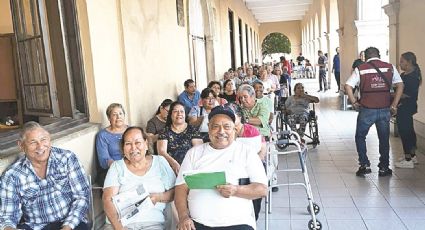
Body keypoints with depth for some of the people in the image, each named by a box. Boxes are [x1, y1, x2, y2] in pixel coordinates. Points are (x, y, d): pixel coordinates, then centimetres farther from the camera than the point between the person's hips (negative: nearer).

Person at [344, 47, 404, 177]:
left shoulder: (360, 69, -1)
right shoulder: (390, 67, 5)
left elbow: (348, 86, -11)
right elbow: (400, 85, 0)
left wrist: (354, 103, -2)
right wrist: (394, 105, 2)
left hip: (366, 110, -2)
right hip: (385, 110, 2)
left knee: (360, 137, 16)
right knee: (384, 139, 15)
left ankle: (364, 165, 12)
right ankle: (384, 168, 22)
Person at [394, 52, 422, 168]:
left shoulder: (413, 77, -16)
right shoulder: (404, 75, 11)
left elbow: (411, 94, -22)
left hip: (406, 107, -10)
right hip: (404, 107, 10)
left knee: (404, 131, -5)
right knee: (409, 131, 17)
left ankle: (408, 160, 3)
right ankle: (412, 156, 31)